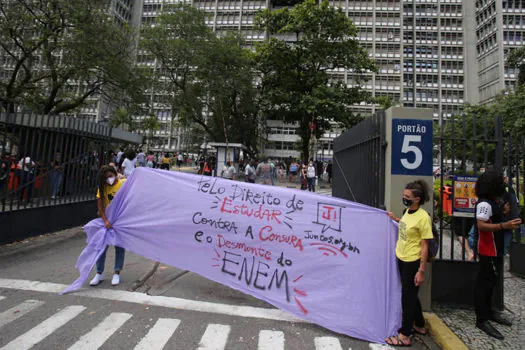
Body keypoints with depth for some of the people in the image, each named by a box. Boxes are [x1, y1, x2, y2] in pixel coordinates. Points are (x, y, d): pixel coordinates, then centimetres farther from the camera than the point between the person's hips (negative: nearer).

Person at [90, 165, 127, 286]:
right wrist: (105, 220, -14)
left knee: (120, 246, 6)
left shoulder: (124, 183, -9)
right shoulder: (102, 187, -3)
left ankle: (117, 273, 18)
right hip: (107, 220, 2)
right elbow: (100, 205, -6)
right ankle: (99, 273, 18)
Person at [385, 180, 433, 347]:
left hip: (413, 262, -8)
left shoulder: (423, 217, -20)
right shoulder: (408, 211, 2)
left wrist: (421, 271, -17)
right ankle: (419, 325, 43)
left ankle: (404, 336, 19)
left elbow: (425, 246, -17)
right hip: (401, 259, 8)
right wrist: (395, 219, 14)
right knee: (409, 294, 22)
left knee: (408, 297, 4)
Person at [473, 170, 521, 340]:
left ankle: (488, 312, 33)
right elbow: (481, 225, -30)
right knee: (484, 284, -3)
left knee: (489, 282, 19)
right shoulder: (485, 203, -20)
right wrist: (505, 225, -37)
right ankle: (482, 320, 5)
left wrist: (504, 213, 7)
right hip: (488, 251, -10)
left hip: (495, 250, 10)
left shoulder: (495, 201, 10)